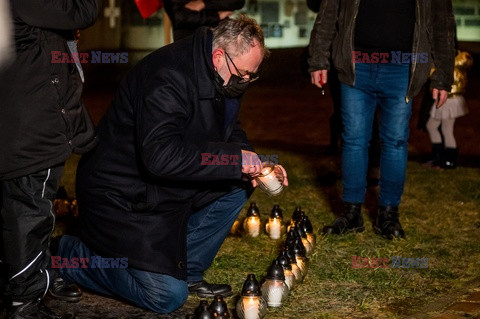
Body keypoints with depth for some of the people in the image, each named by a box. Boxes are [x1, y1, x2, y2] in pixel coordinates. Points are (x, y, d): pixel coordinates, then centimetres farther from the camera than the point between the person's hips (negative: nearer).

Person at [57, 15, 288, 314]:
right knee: (167, 297, -13)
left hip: (170, 188, 9)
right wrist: (235, 158, -34)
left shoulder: (225, 76, 1)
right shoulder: (168, 77, -28)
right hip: (123, 196, -9)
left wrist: (255, 166, -7)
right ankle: (68, 256, 5)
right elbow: (160, 156, -39)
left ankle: (187, 271, 9)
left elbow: (230, 133, 15)